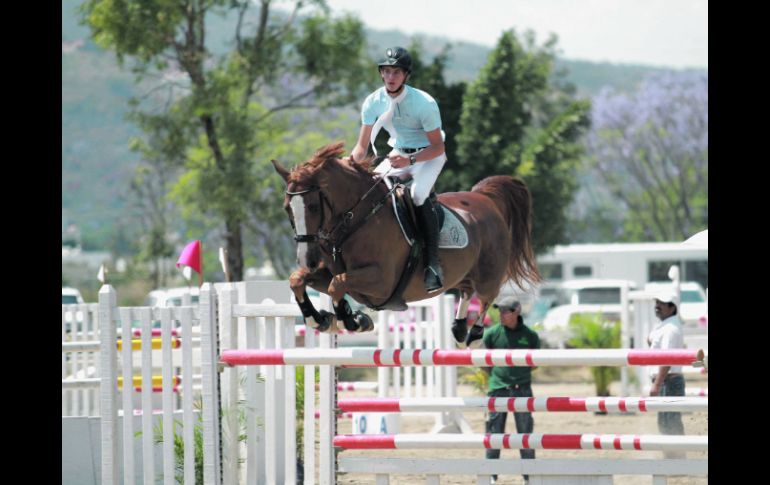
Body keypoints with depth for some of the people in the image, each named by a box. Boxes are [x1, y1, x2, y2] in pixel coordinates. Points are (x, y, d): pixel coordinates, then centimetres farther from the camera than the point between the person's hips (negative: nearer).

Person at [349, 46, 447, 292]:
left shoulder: (424, 103, -25)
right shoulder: (373, 102, -11)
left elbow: (437, 147, -20)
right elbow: (362, 146, -4)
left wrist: (409, 161, -36)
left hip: (428, 155, -6)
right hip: (398, 154, 6)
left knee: (418, 193, -32)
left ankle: (432, 261, -29)